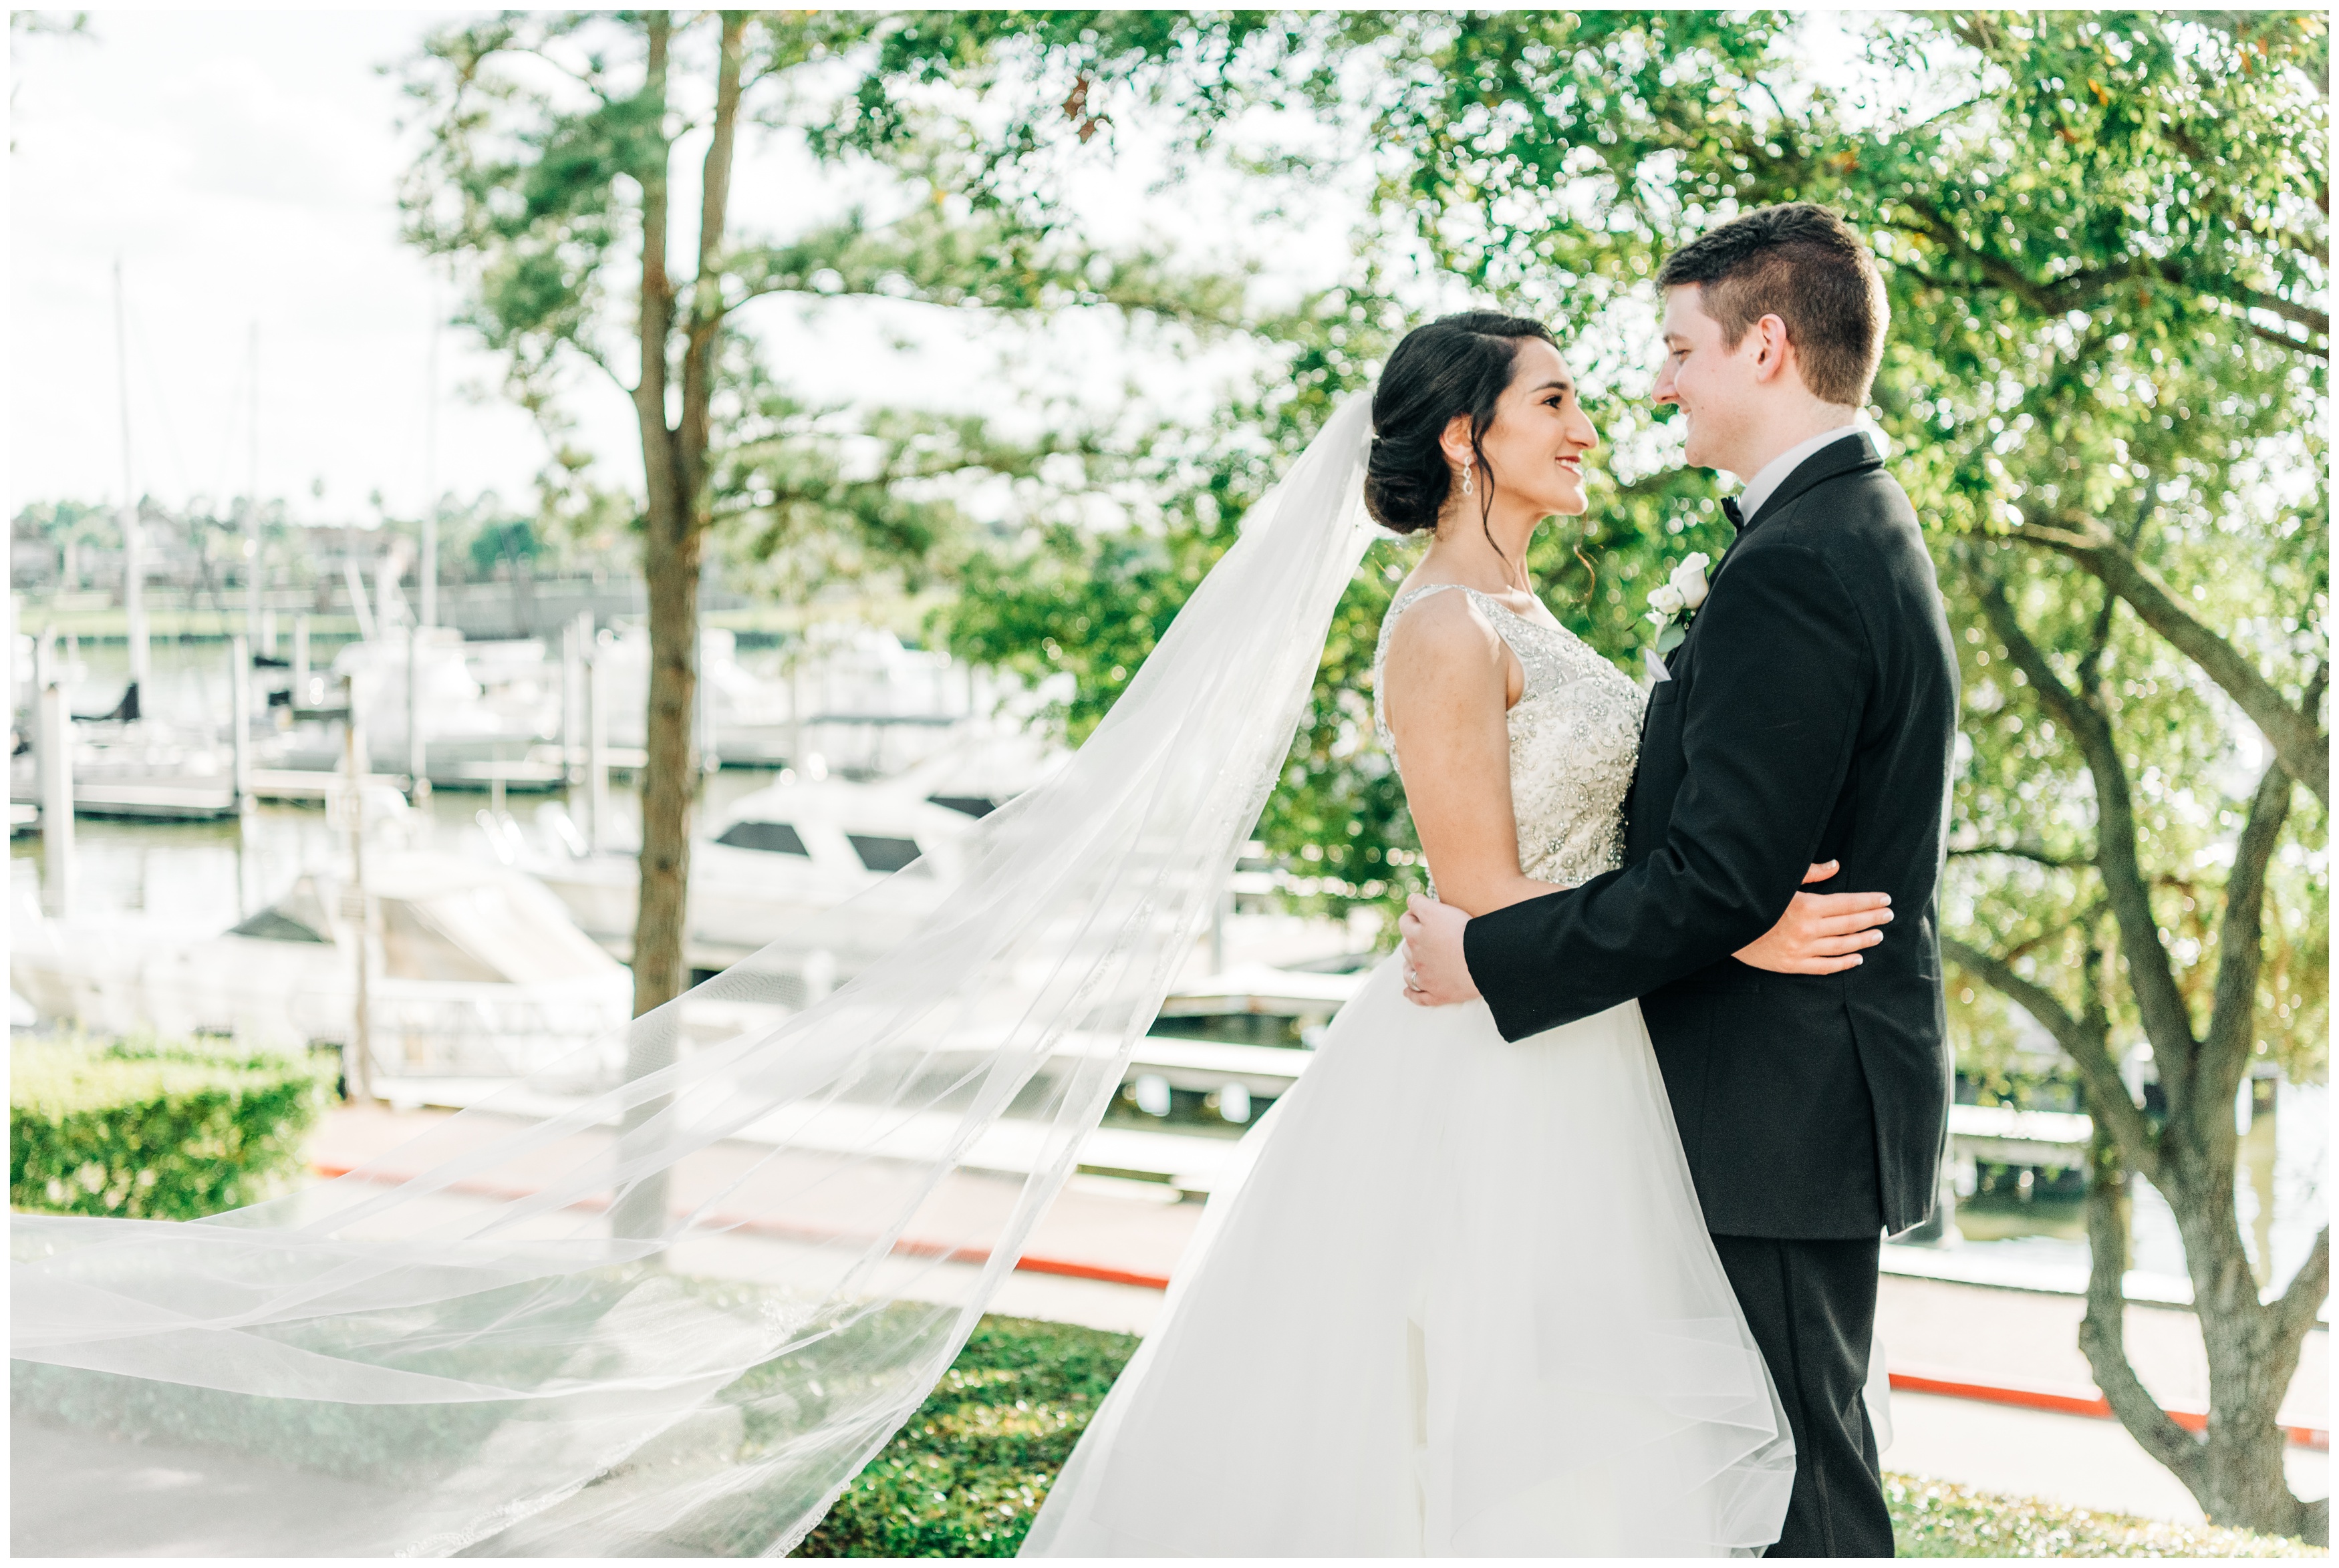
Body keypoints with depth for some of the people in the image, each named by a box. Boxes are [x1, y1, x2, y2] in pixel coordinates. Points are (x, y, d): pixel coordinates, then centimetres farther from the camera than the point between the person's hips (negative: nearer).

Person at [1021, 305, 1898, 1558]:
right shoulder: (1443, 630, -16)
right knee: (1477, 1433, -1)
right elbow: (1484, 899, -19)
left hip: (1564, 1069, 10)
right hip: (1489, 1088, -10)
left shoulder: (1519, 615, 13)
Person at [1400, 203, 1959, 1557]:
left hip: (1783, 1111, -11)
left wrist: (1491, 959, -15)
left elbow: (1720, 879, -24)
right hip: (1817, 1093, 11)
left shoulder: (1792, 571, -20)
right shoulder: (1866, 531, 14)